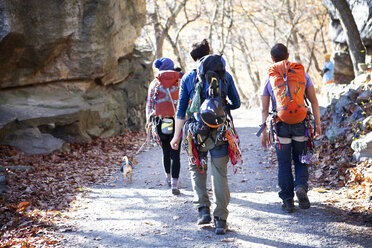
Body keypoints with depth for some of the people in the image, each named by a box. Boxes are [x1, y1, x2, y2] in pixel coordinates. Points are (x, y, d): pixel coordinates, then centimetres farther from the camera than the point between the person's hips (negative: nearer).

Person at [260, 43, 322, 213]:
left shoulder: (269, 80, 0)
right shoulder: (302, 75, 2)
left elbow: (264, 109, -1)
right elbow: (314, 101, 1)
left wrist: (264, 132, 4)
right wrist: (317, 123, 8)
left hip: (281, 127, -1)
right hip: (300, 125, 1)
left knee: (284, 164, 8)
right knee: (300, 160, 15)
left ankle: (288, 200, 9)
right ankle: (301, 187, -9)